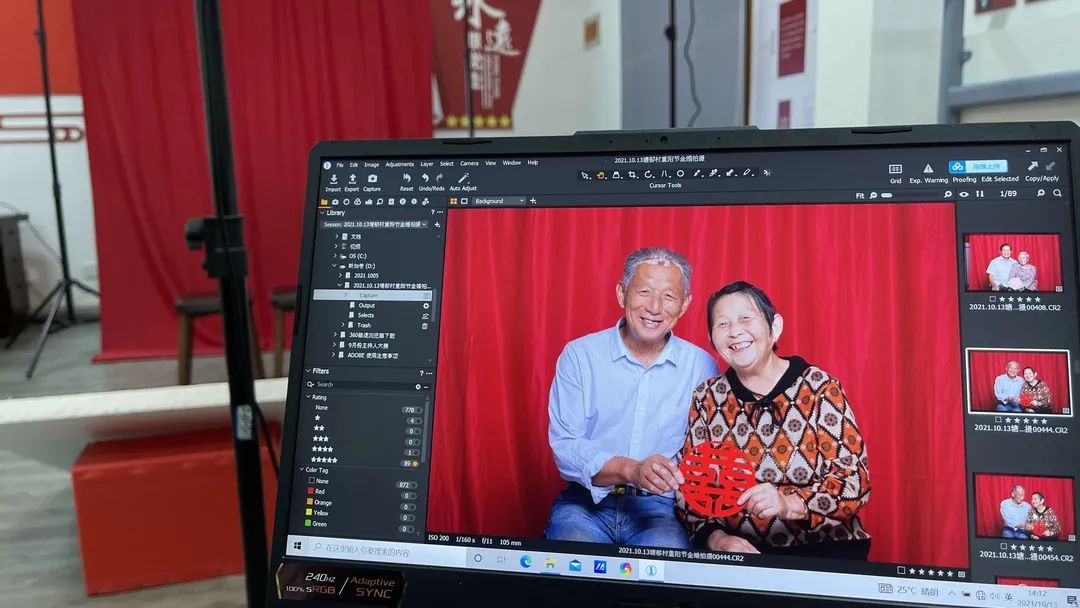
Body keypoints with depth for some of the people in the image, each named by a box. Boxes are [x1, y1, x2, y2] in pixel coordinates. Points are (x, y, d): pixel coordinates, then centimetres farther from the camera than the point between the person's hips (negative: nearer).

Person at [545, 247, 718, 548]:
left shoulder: (701, 366, 3)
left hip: (661, 508, 1)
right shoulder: (579, 355, -1)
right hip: (586, 503, -1)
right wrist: (629, 469, -26)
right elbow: (564, 447, -8)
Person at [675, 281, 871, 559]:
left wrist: (789, 503, -24)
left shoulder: (819, 388, -4)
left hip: (822, 548, -1)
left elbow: (855, 483, -7)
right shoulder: (708, 397, 4)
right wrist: (716, 538, -14)